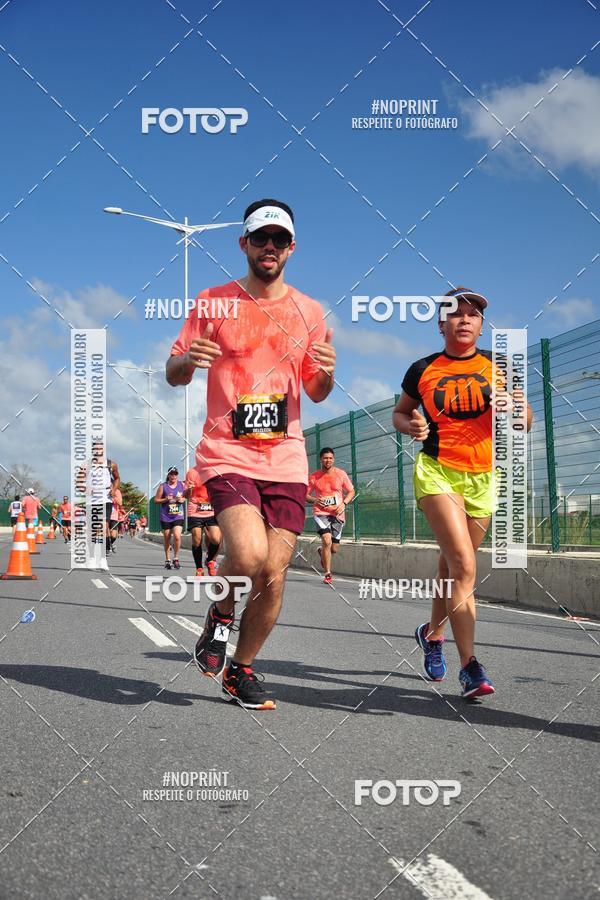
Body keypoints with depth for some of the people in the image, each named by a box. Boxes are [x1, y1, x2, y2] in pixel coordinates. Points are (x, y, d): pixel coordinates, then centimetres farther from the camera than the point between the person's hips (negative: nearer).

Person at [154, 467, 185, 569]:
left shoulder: (182, 485, 4)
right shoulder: (163, 486, -1)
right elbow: (156, 500, 2)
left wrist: (183, 499, -5)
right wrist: (166, 499, -14)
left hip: (178, 516, 0)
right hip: (165, 517, 0)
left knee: (177, 536, -16)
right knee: (167, 539, 8)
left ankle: (176, 558, 1)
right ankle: (167, 560, 24)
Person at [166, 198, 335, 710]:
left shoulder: (310, 311, 11)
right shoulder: (214, 302, 4)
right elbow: (174, 375, 7)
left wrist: (326, 374, -6)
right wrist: (188, 359, -17)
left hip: (286, 460, 3)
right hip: (227, 452, -3)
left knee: (273, 578, 0)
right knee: (249, 554, -24)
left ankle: (240, 672, 22)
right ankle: (220, 616, 10)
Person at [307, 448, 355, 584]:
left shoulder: (341, 474, 3)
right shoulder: (314, 476, 1)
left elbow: (351, 492, 9)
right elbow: (305, 495, 8)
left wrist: (344, 503, -9)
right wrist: (314, 500, -14)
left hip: (337, 514, 2)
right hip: (320, 513, -2)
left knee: (334, 549, 5)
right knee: (327, 541, -23)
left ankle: (322, 552, 43)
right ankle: (328, 573, -10)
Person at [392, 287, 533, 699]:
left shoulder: (497, 366, 4)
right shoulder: (423, 370, 2)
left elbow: (524, 424, 6)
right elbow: (399, 413, 16)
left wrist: (518, 407, -17)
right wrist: (411, 426, -7)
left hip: (484, 478, 3)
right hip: (437, 472, -3)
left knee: (454, 564, 13)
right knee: (464, 565, -18)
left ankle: (432, 631, 39)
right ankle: (470, 665, -16)